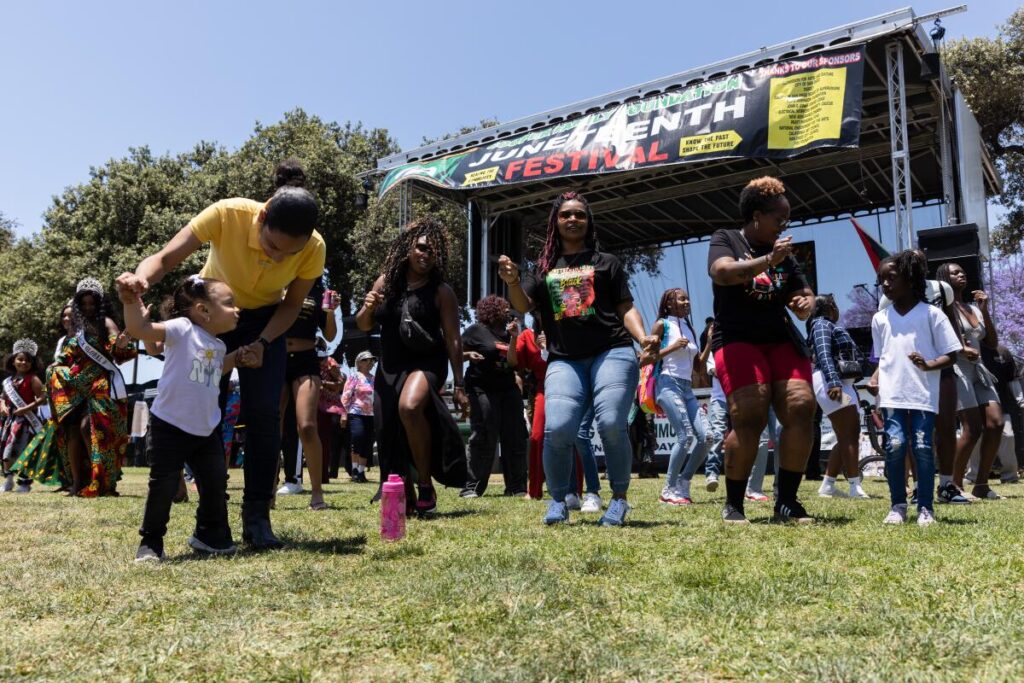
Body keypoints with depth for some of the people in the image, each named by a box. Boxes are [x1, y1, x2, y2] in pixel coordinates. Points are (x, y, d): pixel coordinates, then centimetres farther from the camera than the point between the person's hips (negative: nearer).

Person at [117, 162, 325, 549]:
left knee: (264, 413, -11)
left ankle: (257, 517, -1)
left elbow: (292, 304, -11)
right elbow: (166, 258, -32)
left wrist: (263, 343, -26)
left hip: (266, 320, 1)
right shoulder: (226, 215, -33)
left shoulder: (314, 248, -27)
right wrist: (141, 278, -54)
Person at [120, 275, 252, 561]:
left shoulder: (218, 345, 10)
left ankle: (210, 535, 29)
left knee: (216, 484, 10)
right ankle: (151, 542, 18)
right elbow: (138, 329, -25)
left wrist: (234, 359, 16)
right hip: (170, 427, -7)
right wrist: (130, 301, -38)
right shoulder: (182, 329, -14)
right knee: (163, 487, 0)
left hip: (207, 430, 7)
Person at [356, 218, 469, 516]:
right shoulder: (386, 281, 4)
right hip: (389, 367, 5)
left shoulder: (441, 290, -5)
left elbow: (453, 339, -4)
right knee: (390, 435, 7)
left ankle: (426, 485, -18)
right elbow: (364, 326, 13)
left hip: (426, 363, -5)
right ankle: (405, 497, 27)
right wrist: (368, 308, -10)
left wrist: (459, 385, -6)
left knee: (409, 407, -34)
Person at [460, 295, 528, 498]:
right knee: (483, 440, -8)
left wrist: (514, 337, -4)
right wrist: (469, 355, -18)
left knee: (515, 439, 3)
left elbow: (512, 362, 4)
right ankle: (472, 487, -2)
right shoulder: (476, 330, 0)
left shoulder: (506, 333, 16)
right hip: (483, 390, -6)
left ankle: (516, 487, 9)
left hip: (508, 389, 6)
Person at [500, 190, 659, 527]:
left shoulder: (606, 262, 16)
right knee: (556, 429, -17)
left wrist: (643, 338, -8)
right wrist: (512, 281, -12)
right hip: (564, 360, 1)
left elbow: (626, 308, 11)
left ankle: (619, 499, 1)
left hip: (612, 352, -1)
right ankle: (558, 500, 4)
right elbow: (524, 306, 9)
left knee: (611, 425, -19)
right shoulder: (544, 268, 20)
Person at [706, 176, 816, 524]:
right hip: (737, 339, -5)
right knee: (750, 417, -19)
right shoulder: (725, 239, 5)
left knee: (802, 409, -13)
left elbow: (804, 297, 20)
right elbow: (722, 272, -17)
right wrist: (768, 260, -21)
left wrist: (806, 304, -3)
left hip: (782, 340, 5)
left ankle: (787, 501, -2)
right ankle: (733, 504, -4)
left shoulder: (784, 254, 19)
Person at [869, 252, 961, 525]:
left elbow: (951, 355, 2)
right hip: (892, 393, 2)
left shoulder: (931, 314, 3)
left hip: (924, 393, -2)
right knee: (895, 444, -9)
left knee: (923, 446, -6)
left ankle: (925, 507, 6)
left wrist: (929, 365, -16)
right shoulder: (880, 318, 13)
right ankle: (898, 505, 4)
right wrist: (875, 378, 2)